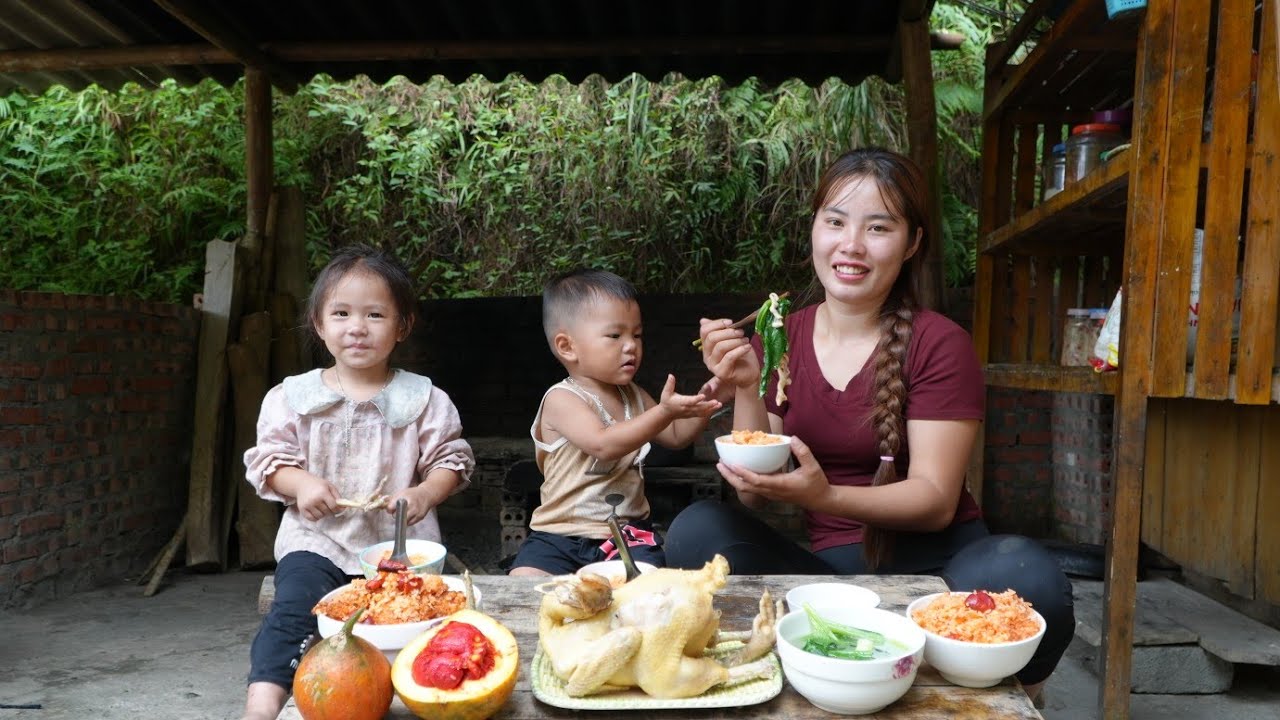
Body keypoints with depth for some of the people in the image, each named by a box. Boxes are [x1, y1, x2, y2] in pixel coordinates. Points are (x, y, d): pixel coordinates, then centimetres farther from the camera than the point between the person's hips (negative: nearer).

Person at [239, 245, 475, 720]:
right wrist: (301, 483, -10)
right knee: (295, 605, -23)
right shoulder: (292, 396, 10)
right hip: (317, 536, 1)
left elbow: (452, 458, 7)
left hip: (399, 538, 0)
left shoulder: (423, 398, 6)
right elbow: (268, 458, 10)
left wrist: (423, 494, -12)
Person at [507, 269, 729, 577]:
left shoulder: (632, 396, 11)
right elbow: (604, 444, -28)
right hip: (561, 533, -4)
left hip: (628, 530, 4)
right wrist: (664, 412, -35)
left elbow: (676, 436, 19)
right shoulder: (562, 399, -12)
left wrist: (701, 404, 0)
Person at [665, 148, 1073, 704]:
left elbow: (935, 500, -11)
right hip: (831, 567, 2)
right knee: (697, 529, -22)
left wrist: (826, 497, -29)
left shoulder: (940, 344, -6)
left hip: (934, 562, -2)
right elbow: (756, 497, 1)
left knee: (1025, 576, -34)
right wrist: (746, 389, -16)